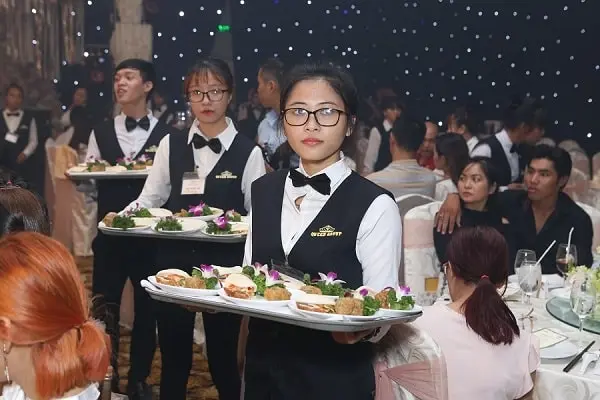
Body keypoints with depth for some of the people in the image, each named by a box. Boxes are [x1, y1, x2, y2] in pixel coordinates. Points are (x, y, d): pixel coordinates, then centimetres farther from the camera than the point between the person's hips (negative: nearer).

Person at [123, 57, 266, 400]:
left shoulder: (248, 152, -4)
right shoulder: (171, 145, 5)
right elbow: (151, 197, 9)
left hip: (224, 264, -2)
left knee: (223, 353, 10)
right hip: (174, 260, 3)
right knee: (173, 353, 12)